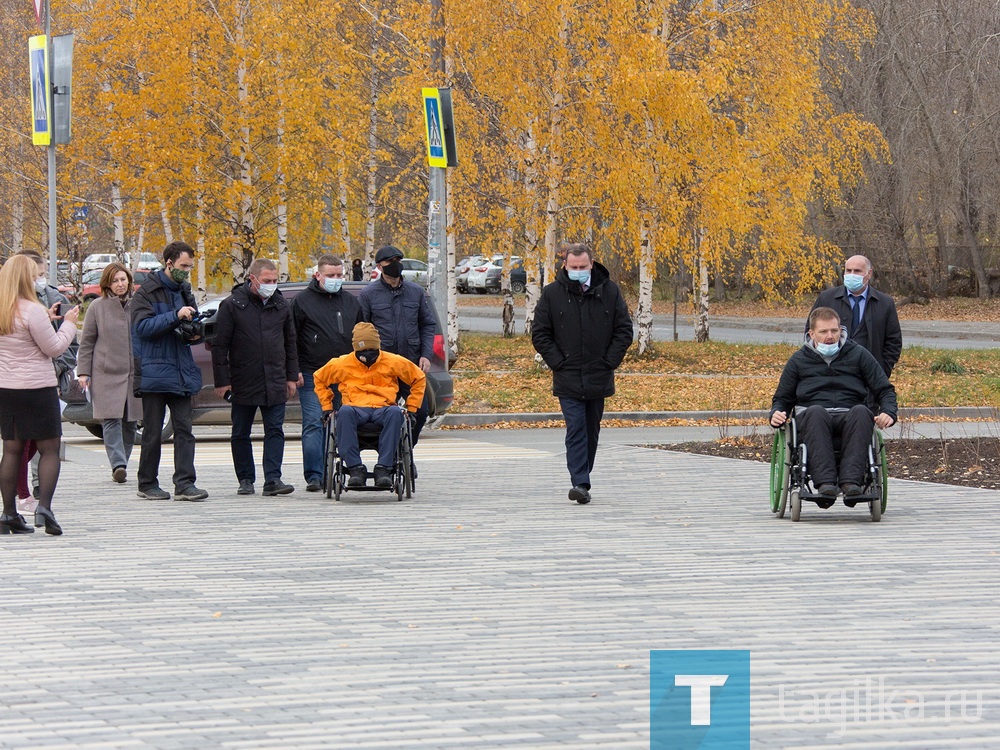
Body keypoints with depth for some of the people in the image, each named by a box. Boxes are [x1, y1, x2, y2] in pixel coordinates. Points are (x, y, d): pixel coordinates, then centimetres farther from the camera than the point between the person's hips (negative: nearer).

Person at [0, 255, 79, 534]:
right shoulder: (32, 311, -16)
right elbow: (54, 348, -10)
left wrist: (47, 320, 17)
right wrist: (68, 323, 4)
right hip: (37, 387, -6)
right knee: (50, 449, 1)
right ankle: (44, 507, -14)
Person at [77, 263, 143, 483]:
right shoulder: (97, 307, 2)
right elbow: (87, 342, 5)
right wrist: (83, 371, -2)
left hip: (135, 373, 3)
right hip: (106, 373, -3)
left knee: (130, 422, 6)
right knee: (111, 419, -13)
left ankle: (122, 465, 16)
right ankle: (118, 464, -20)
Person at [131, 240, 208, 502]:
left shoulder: (183, 291, 16)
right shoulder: (148, 291, -5)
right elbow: (143, 326, -17)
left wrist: (193, 333, 4)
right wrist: (175, 316, -24)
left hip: (181, 371, 6)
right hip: (154, 370, -6)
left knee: (184, 430, -3)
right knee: (152, 432, 2)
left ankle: (184, 484, -6)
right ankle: (147, 483, 11)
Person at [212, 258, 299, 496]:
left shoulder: (281, 305, 8)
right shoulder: (232, 305, -5)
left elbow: (290, 343, 17)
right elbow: (219, 346, -4)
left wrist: (291, 377, 13)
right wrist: (222, 382, -8)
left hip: (275, 384, 2)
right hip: (243, 384, -2)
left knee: (275, 431, -5)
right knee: (241, 434, 6)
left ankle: (273, 479, -7)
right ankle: (245, 479, 15)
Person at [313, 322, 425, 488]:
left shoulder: (393, 362, 10)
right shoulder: (343, 364, 10)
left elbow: (419, 378, 21)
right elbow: (319, 379, 25)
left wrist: (412, 408, 14)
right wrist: (327, 407, 17)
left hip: (383, 409, 0)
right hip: (356, 409, 0)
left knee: (395, 412, -39)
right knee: (345, 411, -39)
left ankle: (384, 467, -40)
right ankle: (355, 468, -40)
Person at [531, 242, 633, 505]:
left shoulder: (609, 291, 2)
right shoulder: (552, 293, -1)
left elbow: (624, 330, 5)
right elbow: (539, 334, 3)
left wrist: (609, 362, -3)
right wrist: (558, 362, -6)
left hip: (599, 378, 2)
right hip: (568, 379, -2)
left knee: (591, 431, 11)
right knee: (576, 430, -12)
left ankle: (582, 478, 23)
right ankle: (580, 483, -18)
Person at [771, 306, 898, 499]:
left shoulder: (858, 354, 17)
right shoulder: (799, 360, 19)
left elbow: (885, 390, 17)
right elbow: (782, 398, 25)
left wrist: (888, 413, -4)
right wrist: (776, 414, 2)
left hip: (849, 417, 0)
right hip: (810, 420, 0)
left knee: (861, 411, -36)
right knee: (815, 411, -38)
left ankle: (851, 480, -47)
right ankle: (824, 481, -50)